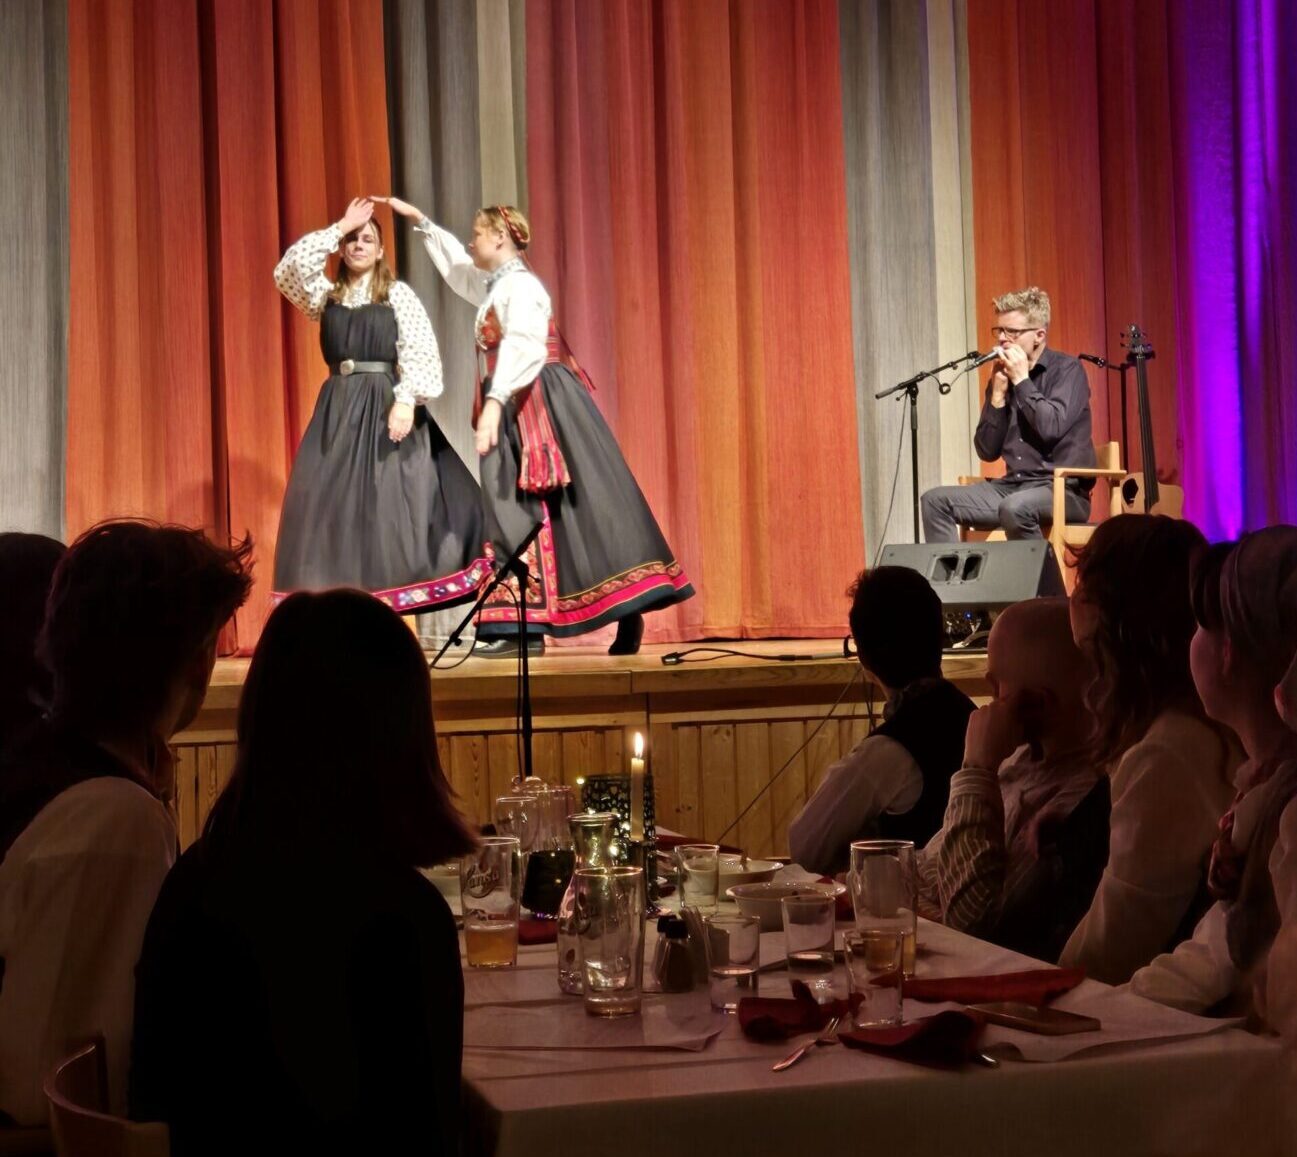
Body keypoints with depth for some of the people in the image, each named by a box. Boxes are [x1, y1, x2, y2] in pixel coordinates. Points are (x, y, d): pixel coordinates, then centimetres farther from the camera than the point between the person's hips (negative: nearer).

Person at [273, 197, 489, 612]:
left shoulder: (398, 294, 4)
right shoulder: (325, 295, 13)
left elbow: (421, 353, -5)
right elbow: (287, 272, -4)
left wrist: (406, 400, -19)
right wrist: (338, 228, -3)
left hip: (385, 407, -4)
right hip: (337, 410, 4)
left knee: (389, 506, -9)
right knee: (332, 507, -3)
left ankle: (391, 605, -9)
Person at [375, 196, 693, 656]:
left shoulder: (520, 286, -12)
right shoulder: (494, 286, 18)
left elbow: (521, 348, -26)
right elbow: (454, 263, 38)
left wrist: (494, 402, -36)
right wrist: (418, 220, 39)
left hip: (540, 407, -10)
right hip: (517, 410, 10)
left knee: (583, 503, -10)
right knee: (517, 513, 4)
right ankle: (526, 627, 2)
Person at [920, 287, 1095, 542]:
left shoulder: (1066, 369, -5)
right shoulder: (1001, 376, 11)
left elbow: (1052, 428, -22)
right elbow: (987, 451, 7)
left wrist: (1022, 380, -11)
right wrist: (998, 393, -3)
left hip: (1062, 490, -7)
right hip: (1013, 486, 7)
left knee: (1015, 507, -37)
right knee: (935, 500, -8)